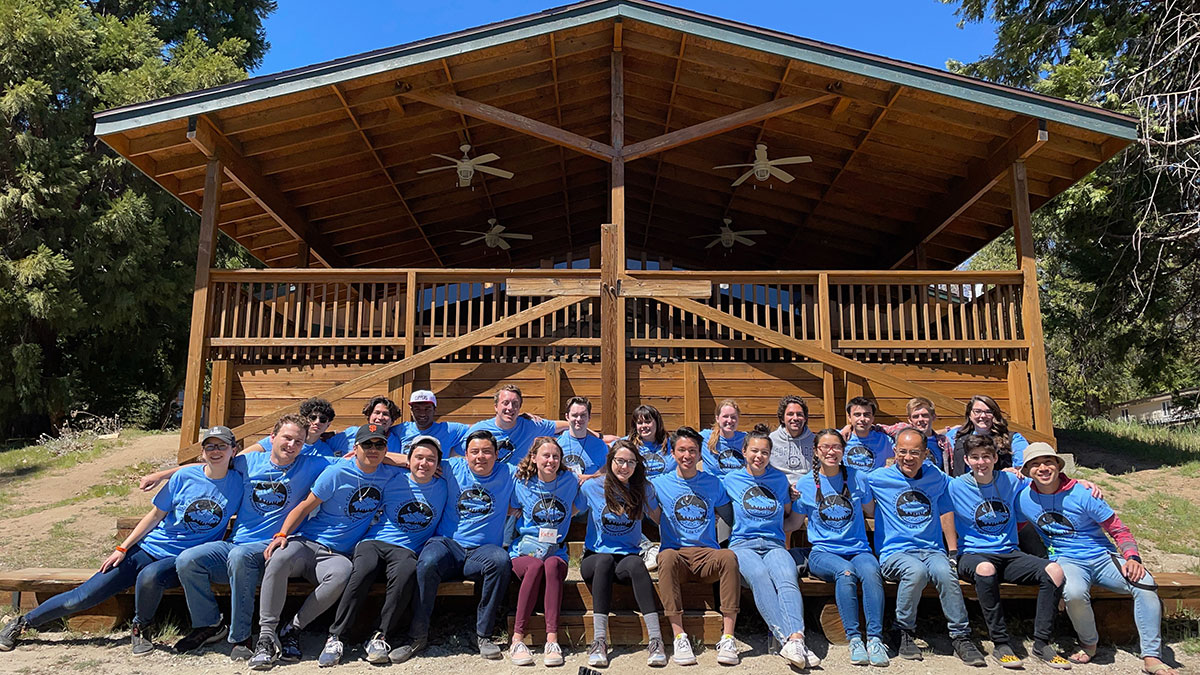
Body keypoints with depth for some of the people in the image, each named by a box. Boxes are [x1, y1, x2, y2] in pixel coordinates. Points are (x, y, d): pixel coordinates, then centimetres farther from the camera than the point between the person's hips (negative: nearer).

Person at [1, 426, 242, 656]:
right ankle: (23, 622, 28)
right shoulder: (185, 476, -5)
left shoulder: (237, 482, -8)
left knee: (150, 577, -36)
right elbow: (155, 516, 3)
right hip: (148, 548, 2)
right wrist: (122, 548, 2)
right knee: (83, 596, 2)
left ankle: (140, 628, -8)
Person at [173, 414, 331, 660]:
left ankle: (240, 637, -21)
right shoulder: (250, 462, 11)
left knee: (239, 555, -35)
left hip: (269, 548, -4)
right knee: (186, 560, -18)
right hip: (233, 544, 4)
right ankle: (209, 625, 6)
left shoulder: (310, 465, 4)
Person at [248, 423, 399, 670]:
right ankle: (267, 635, -24)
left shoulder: (389, 474, 7)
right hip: (306, 542, -1)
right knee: (279, 559, -34)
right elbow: (305, 506, 0)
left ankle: (293, 628, -18)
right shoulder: (337, 473, -2)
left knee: (343, 573, -35)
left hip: (336, 555, 1)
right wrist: (282, 534, -12)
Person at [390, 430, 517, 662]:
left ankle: (483, 635, -20)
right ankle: (418, 636, -18)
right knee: (427, 563, -33)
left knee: (501, 561, -34)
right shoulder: (453, 468, 9)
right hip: (447, 543, 0)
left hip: (482, 550, 0)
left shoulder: (509, 474, 9)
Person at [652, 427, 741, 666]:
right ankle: (679, 637, -32)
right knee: (667, 556, -36)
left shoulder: (712, 483, 13)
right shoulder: (660, 484, 9)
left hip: (707, 553, 1)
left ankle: (727, 637, -29)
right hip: (676, 554, -1)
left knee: (729, 556, -32)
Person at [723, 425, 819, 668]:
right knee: (759, 575, -36)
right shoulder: (731, 480, 13)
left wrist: (795, 494, 17)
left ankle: (797, 639, -50)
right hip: (742, 545, -2)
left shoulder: (779, 479, 18)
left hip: (774, 545, 2)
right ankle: (788, 639, -45)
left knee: (787, 578, -33)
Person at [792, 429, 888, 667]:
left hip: (859, 550, 1)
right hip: (823, 552, -1)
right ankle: (855, 639, -28)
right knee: (845, 572, -35)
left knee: (871, 572, -33)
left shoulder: (858, 478, 10)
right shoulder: (805, 484, 7)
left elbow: (872, 511, 22)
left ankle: (875, 639, -27)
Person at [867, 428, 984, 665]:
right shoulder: (879, 478, 2)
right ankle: (905, 633, -16)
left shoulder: (937, 478, 12)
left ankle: (961, 636, -18)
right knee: (916, 571, -36)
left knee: (945, 572, -32)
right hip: (895, 552, -2)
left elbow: (945, 512, 20)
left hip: (931, 550, 2)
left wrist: (953, 553, 14)